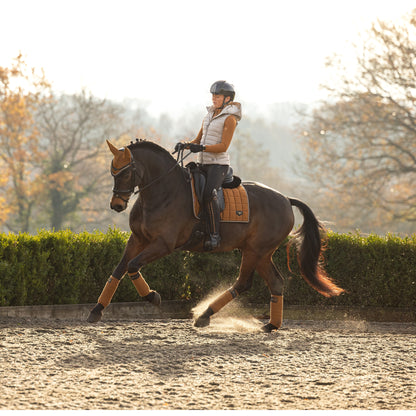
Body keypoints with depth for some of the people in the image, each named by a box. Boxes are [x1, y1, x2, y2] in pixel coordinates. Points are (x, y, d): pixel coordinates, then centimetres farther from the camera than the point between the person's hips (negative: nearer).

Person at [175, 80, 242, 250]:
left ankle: (215, 235, -28)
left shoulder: (229, 118, -6)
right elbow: (198, 139, 21)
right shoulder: (209, 115, 17)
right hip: (202, 164, 8)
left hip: (218, 164, -8)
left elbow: (223, 146, -14)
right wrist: (185, 145, 1)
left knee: (208, 193, -30)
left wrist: (202, 148, -25)